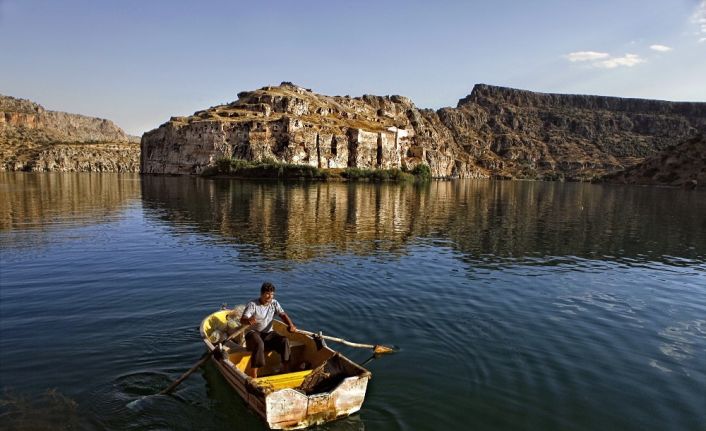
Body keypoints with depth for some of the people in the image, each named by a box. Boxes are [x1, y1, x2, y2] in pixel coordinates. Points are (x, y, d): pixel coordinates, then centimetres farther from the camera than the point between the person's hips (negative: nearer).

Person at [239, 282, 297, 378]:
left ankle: (286, 370, -15)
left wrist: (291, 325, -25)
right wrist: (249, 321, -46)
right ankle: (253, 377, -35)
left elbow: (283, 315, -5)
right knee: (259, 344, -38)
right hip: (254, 333, -4)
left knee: (285, 340, -23)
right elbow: (242, 320, -20)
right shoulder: (252, 304, -10)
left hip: (268, 333, 4)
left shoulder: (274, 303, 5)